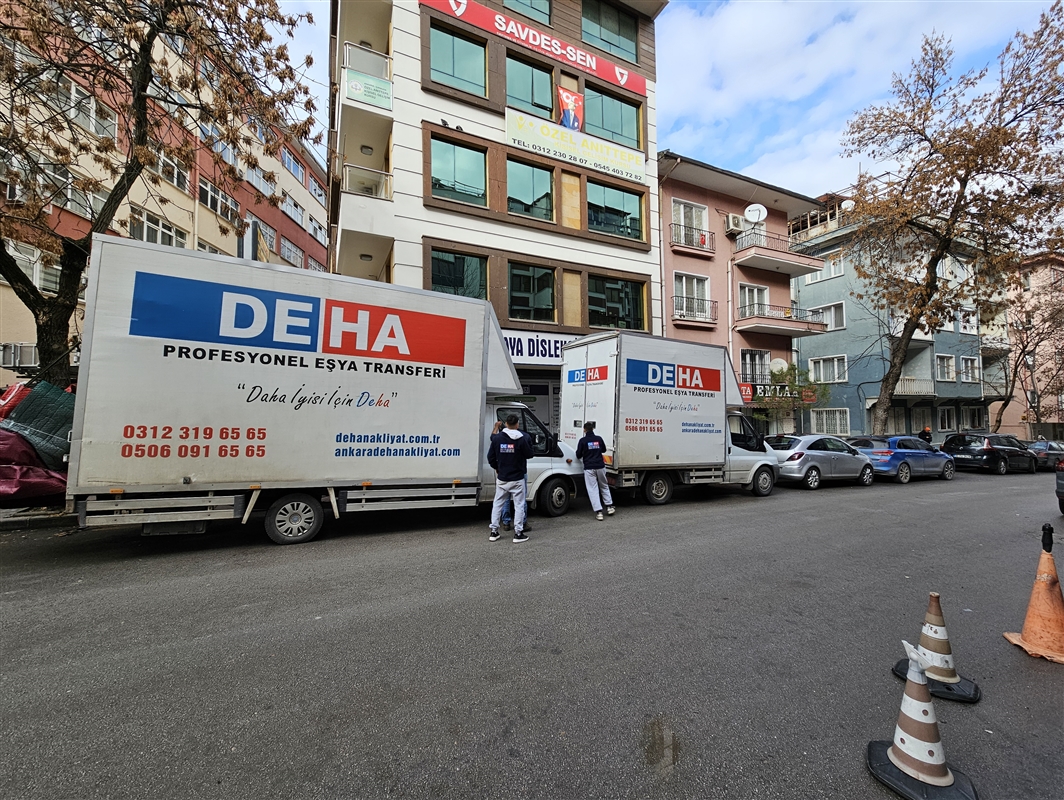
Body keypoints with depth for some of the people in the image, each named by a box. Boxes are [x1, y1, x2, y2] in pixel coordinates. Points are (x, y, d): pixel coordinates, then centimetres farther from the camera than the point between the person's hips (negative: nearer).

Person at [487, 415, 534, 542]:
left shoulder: (497, 438, -3)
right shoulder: (522, 439, -13)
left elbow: (491, 457, 1)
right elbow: (529, 455, -3)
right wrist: (527, 444, 12)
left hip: (501, 478, 3)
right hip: (517, 479, -3)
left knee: (497, 504, 14)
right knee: (519, 505, 5)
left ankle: (493, 532, 18)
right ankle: (518, 533, 6)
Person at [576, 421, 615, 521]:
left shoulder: (583, 441, -8)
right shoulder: (599, 439, 2)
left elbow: (578, 455, -3)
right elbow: (604, 450, 18)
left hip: (589, 468, -3)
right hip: (600, 467, 3)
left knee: (593, 489, 0)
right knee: (604, 486, 21)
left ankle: (598, 512, -5)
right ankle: (609, 507, 22)